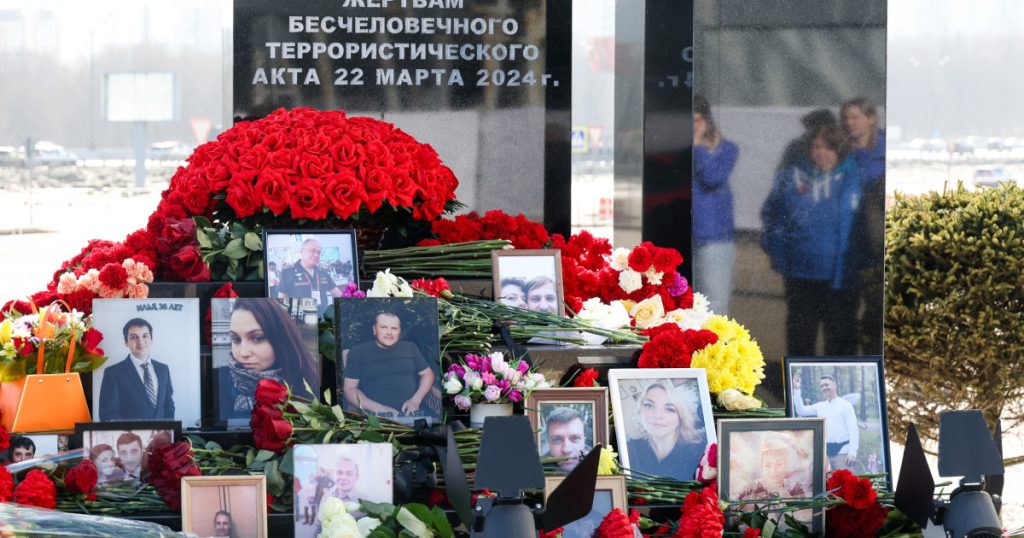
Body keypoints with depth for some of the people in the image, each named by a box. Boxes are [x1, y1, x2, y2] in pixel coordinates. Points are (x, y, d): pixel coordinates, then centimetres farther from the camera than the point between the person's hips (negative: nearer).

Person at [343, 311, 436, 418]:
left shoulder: (410, 348, 17)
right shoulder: (358, 352, 7)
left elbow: (427, 374, 19)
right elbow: (349, 389, 2)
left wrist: (416, 400, -1)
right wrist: (379, 409, -12)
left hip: (410, 412, 3)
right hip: (374, 415, -3)